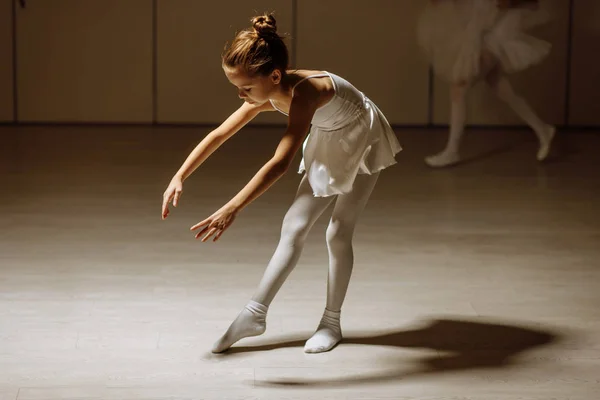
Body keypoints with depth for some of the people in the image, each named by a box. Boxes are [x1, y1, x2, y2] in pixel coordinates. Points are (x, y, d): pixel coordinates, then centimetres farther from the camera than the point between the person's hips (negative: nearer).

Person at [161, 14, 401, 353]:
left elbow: (280, 163, -54)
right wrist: (179, 177, -17)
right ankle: (256, 314, 4)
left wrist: (233, 208, -62)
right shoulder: (267, 96, -18)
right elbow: (219, 135, -9)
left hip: (364, 141, -7)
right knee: (294, 226, 1)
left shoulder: (303, 93, -42)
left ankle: (332, 322, 11)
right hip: (329, 146, 7)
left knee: (338, 233, -5)